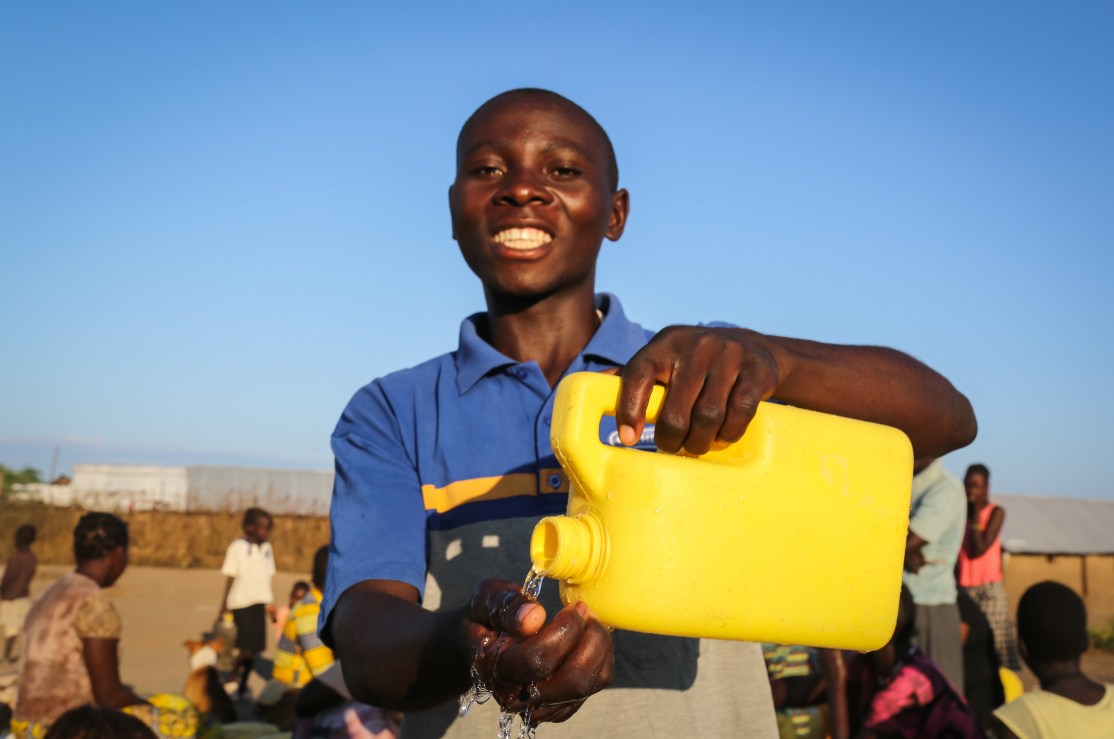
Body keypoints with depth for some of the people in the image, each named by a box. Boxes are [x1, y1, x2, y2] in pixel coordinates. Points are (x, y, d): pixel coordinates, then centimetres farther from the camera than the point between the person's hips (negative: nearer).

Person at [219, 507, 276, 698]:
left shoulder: (266, 548, 11)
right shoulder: (238, 547, -6)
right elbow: (230, 577, -4)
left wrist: (271, 603, 17)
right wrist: (224, 605, -3)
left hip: (260, 602, 6)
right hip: (242, 602, -6)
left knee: (255, 646, 6)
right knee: (247, 646, -10)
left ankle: (243, 684, 19)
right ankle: (232, 678, 11)